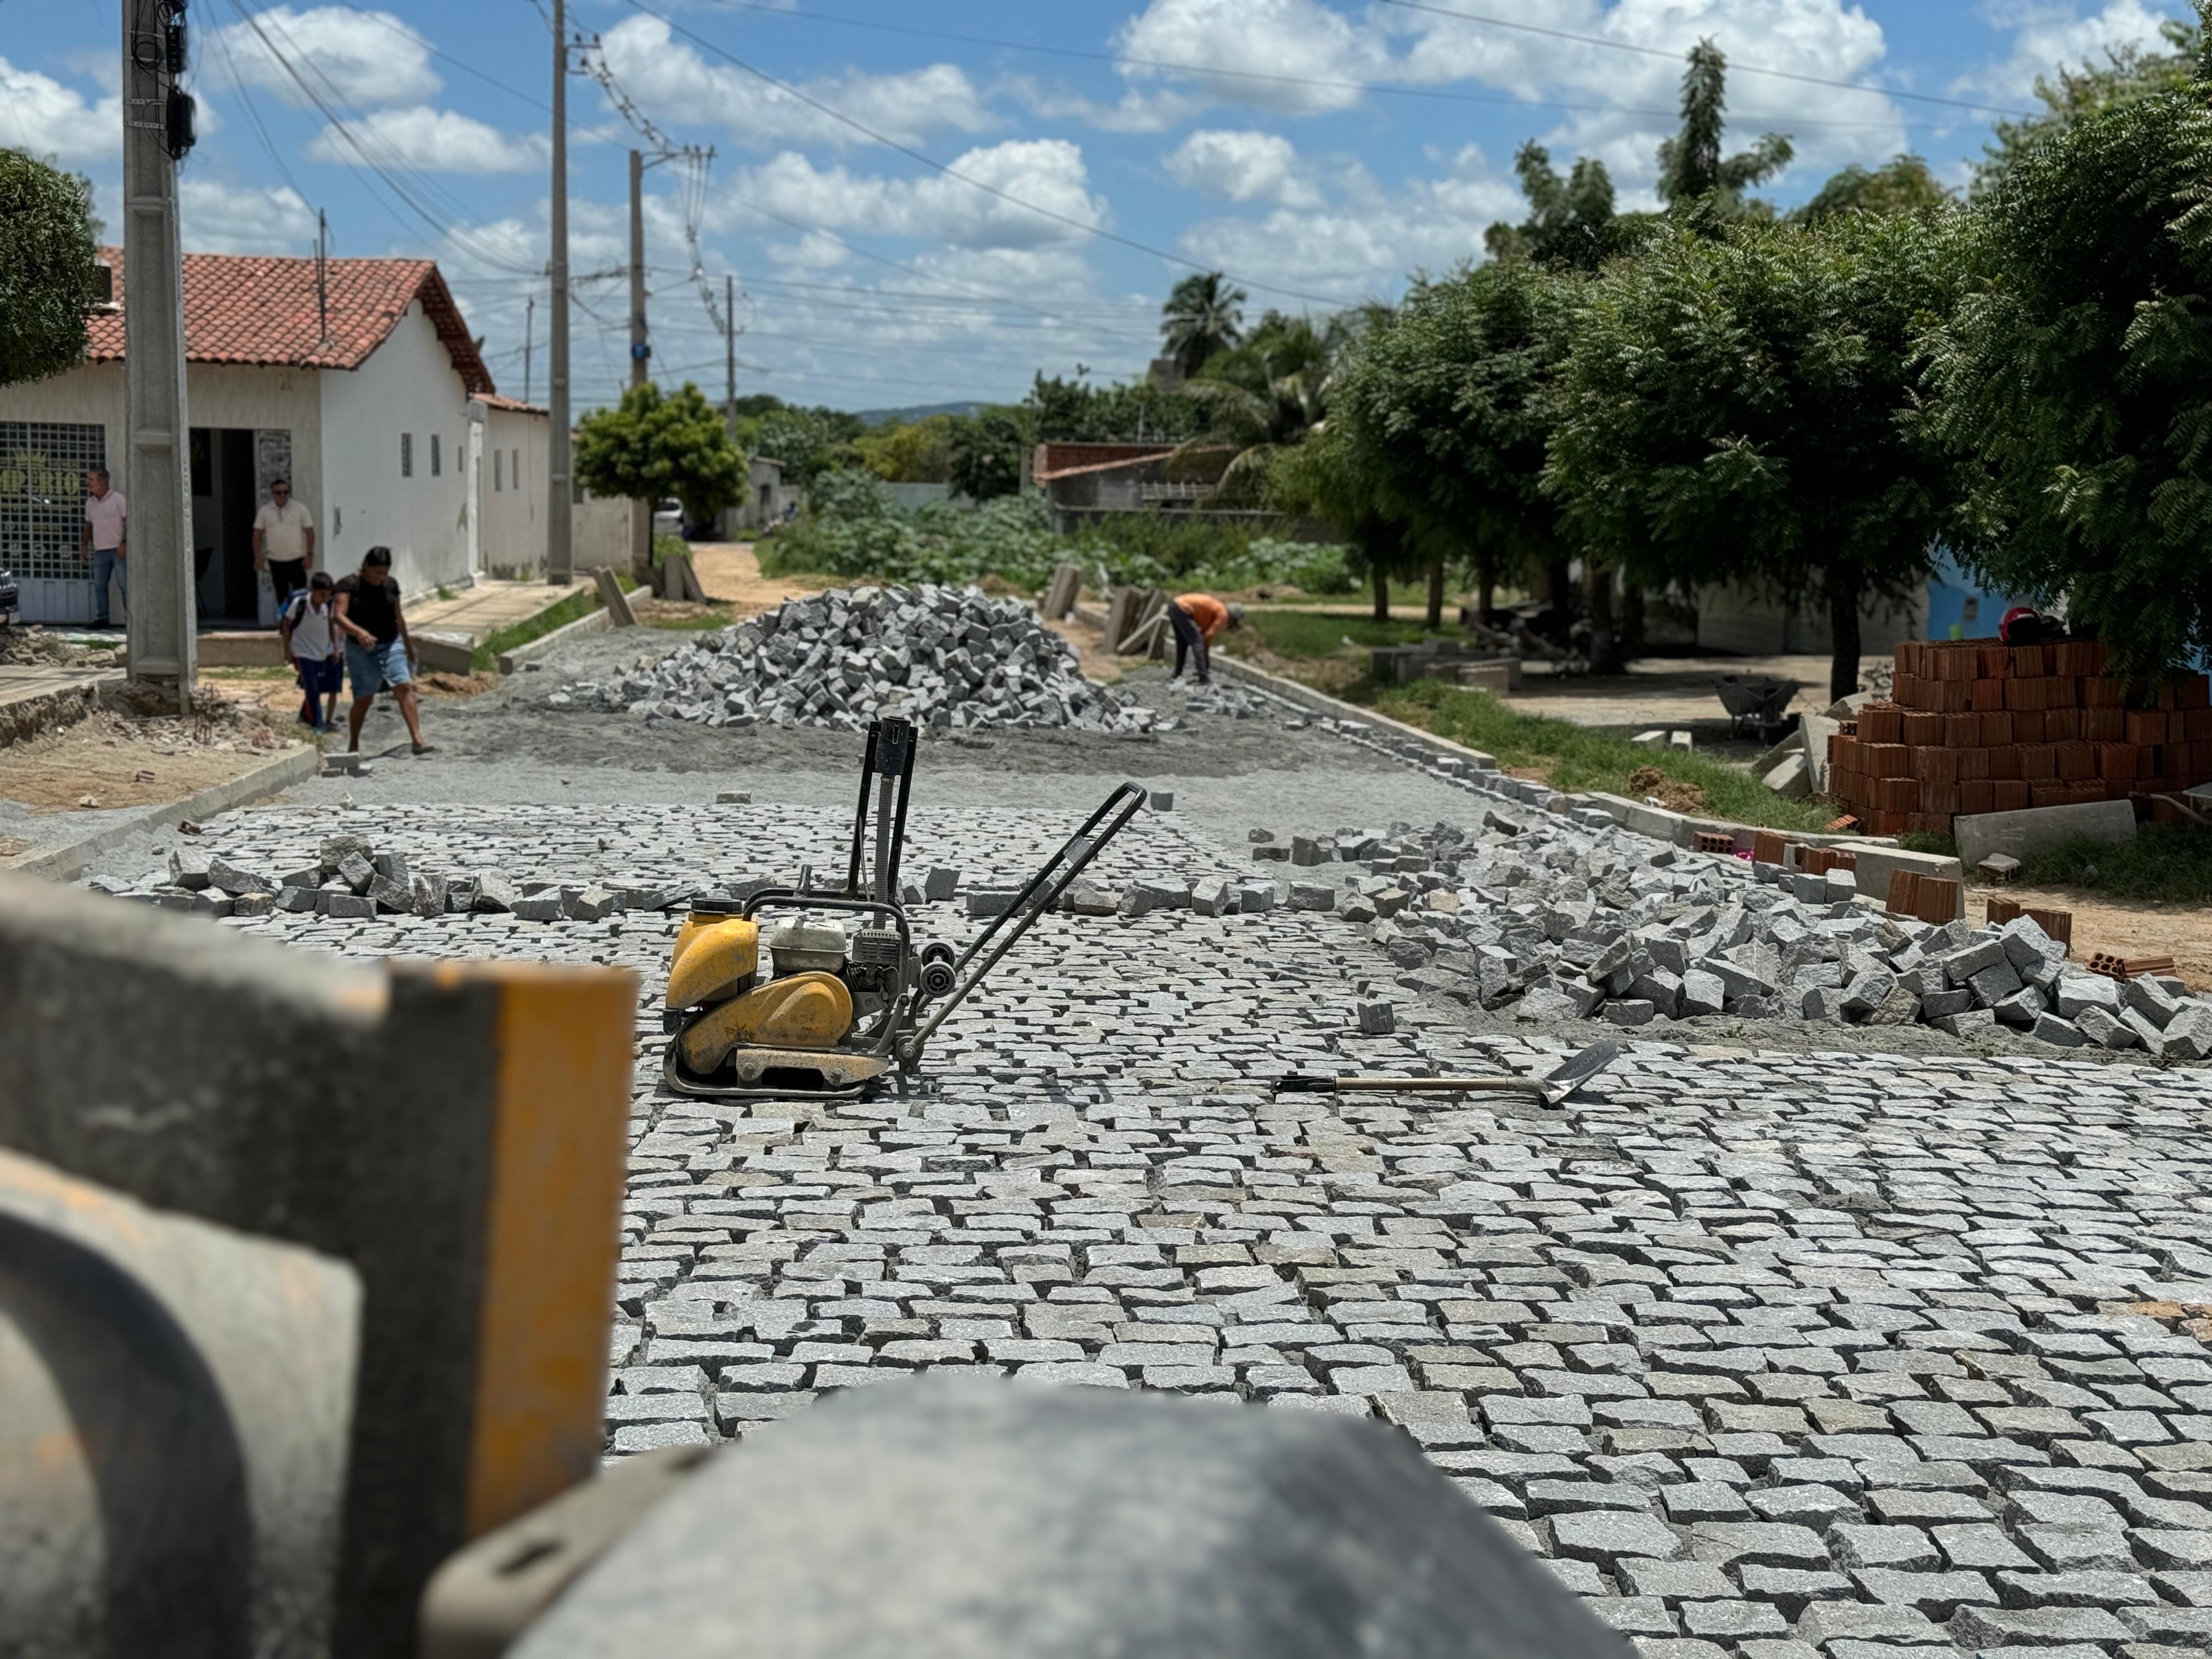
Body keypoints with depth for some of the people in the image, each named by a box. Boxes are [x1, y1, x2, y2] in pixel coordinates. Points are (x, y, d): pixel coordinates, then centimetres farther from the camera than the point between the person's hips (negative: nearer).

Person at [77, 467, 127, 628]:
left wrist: (124, 543, -15)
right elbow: (89, 525, 22)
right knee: (99, 585, 5)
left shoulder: (118, 499, -6)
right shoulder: (90, 503, 13)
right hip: (100, 551, 6)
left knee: (124, 585, -6)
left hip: (118, 550, -6)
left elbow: (128, 521, -8)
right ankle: (102, 618, 9)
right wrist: (84, 545, 17)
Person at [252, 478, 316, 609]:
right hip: (275, 560, 2)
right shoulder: (265, 511, 3)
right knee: (282, 595, 8)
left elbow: (310, 532, 0)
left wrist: (310, 554, -6)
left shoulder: (300, 509, -1)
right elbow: (258, 535, 6)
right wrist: (258, 557, 1)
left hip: (297, 559, -2)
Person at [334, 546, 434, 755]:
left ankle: (418, 740, -20)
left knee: (404, 687, -14)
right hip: (361, 650, -3)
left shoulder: (391, 585, 6)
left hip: (391, 645, 3)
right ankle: (353, 746, 20)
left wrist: (409, 646, 23)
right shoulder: (349, 585, -8)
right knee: (364, 698, 0)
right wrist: (358, 632, -37)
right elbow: (339, 616, -19)